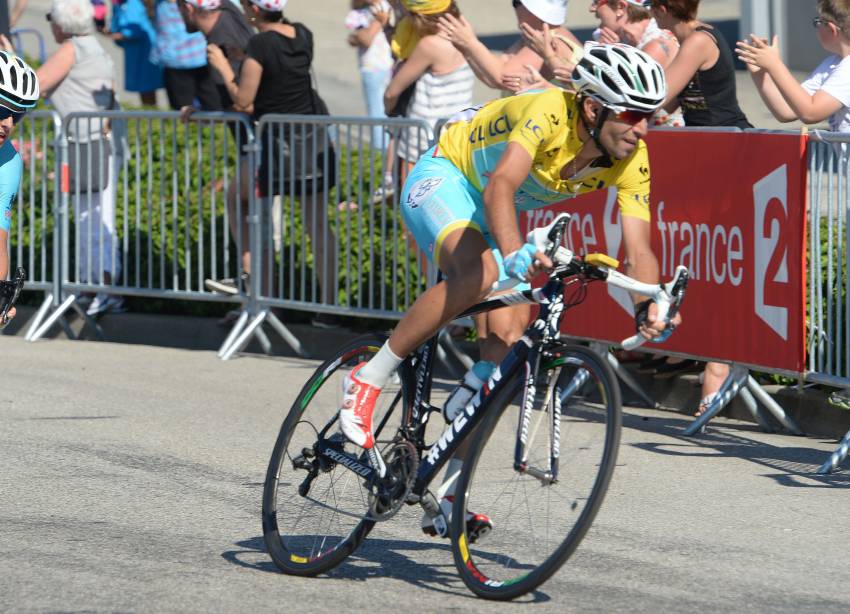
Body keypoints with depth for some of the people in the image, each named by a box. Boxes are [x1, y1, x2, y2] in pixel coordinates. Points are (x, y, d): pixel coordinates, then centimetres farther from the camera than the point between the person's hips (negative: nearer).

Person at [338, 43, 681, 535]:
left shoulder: (631, 161, -17)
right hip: (445, 177, -7)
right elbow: (500, 186, -48)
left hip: (492, 216, 7)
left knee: (507, 338, -8)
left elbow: (638, 249, -20)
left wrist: (650, 305, -40)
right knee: (479, 274, -36)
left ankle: (449, 493, -2)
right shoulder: (552, 113, -35)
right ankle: (368, 379, -20)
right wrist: (514, 252, -65)